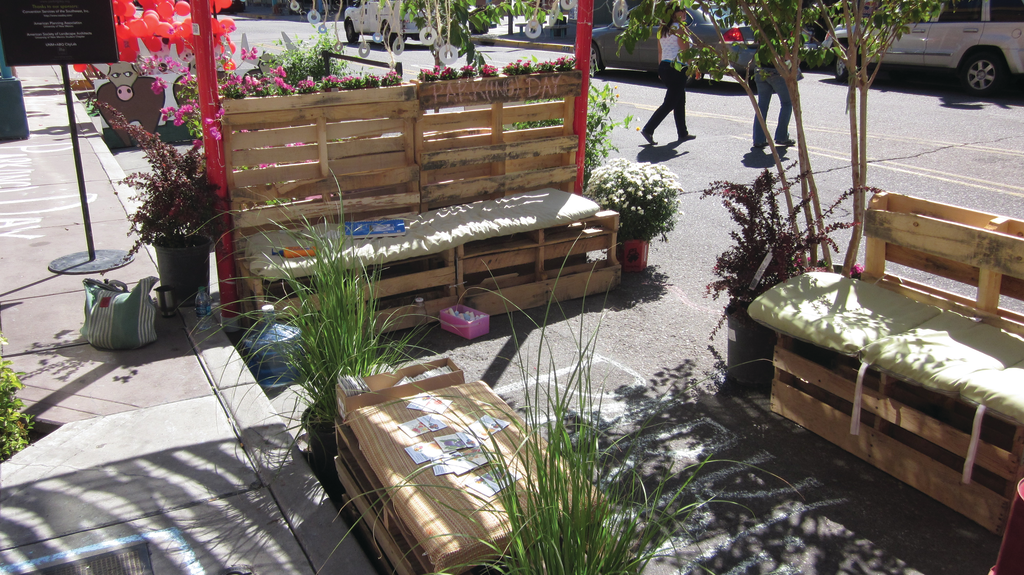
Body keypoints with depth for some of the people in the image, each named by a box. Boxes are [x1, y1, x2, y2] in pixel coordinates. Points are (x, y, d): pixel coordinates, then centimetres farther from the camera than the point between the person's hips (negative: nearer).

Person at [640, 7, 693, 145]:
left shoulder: (662, 29, 11)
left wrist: (661, 70, 20)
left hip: (664, 67, 9)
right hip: (677, 68, -9)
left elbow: (660, 52, 15)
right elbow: (685, 51, -13)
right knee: (670, 103, -4)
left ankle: (682, 133, 21)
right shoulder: (679, 28, -11)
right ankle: (648, 129, -10)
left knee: (680, 101, 16)